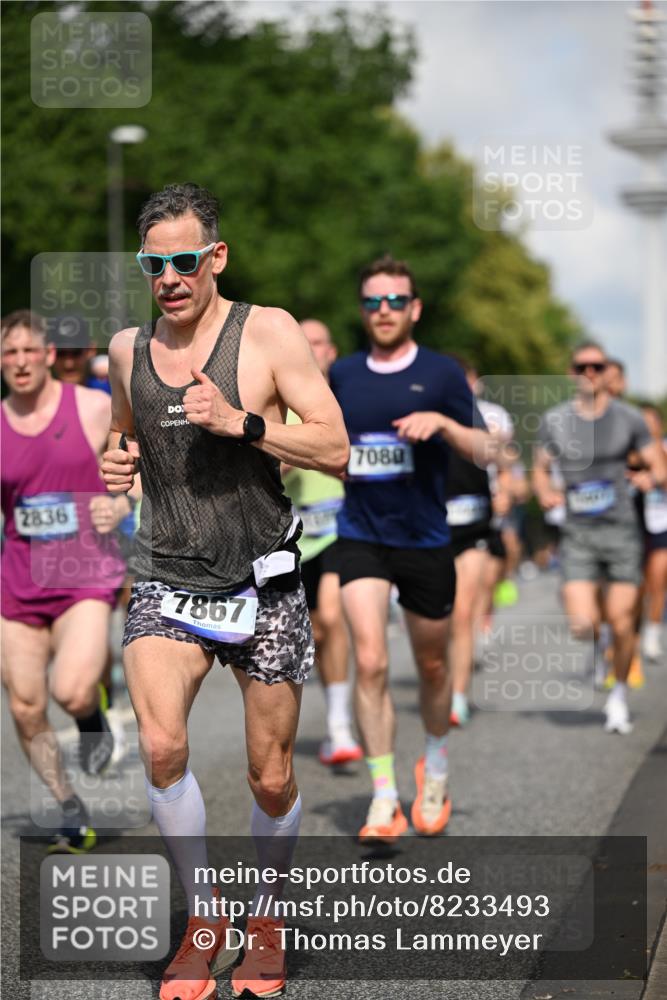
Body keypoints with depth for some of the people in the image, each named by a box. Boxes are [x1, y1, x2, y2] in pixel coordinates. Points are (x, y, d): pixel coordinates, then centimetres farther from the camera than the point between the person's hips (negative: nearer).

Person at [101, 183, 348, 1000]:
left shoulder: (268, 333, -6)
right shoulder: (127, 348, 6)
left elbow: (335, 450, -10)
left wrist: (239, 421, -22)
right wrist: (114, 461, 3)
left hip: (263, 586, -2)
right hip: (168, 584, 2)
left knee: (272, 780, 5)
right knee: (160, 745, -21)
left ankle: (264, 917, 33)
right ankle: (203, 920, -1)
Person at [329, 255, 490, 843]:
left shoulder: (441, 374, -2)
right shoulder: (343, 375, 6)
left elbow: (483, 451, -6)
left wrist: (442, 422, -22)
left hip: (426, 541, -1)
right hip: (362, 538, 1)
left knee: (432, 666, 13)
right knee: (370, 663, -15)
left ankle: (435, 769, 39)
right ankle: (384, 800, -11)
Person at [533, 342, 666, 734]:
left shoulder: (629, 418, 1)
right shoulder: (555, 420, 4)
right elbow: (541, 469, 13)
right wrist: (545, 493, -9)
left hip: (622, 529, 0)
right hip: (578, 533, 0)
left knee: (621, 624, -2)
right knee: (583, 625, -12)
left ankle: (620, 694, 21)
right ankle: (599, 639, 27)